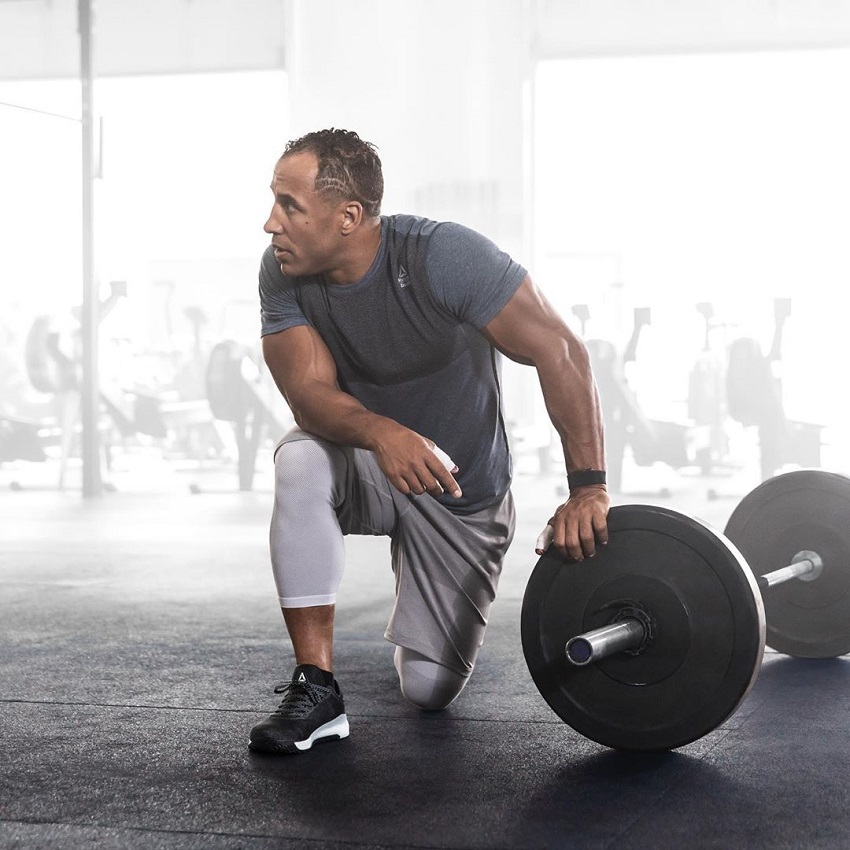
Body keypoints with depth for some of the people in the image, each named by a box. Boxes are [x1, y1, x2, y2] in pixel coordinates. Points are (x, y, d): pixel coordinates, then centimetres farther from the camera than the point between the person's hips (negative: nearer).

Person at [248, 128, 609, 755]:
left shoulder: (442, 256, -28)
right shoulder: (284, 274, -16)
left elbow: (561, 353, -29)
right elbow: (309, 391, -24)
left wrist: (588, 491, -35)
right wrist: (380, 432, -47)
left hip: (461, 494, -2)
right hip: (369, 467, 2)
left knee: (429, 690, -6)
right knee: (300, 460, -34)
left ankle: (431, 619, 33)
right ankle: (316, 687, -23)